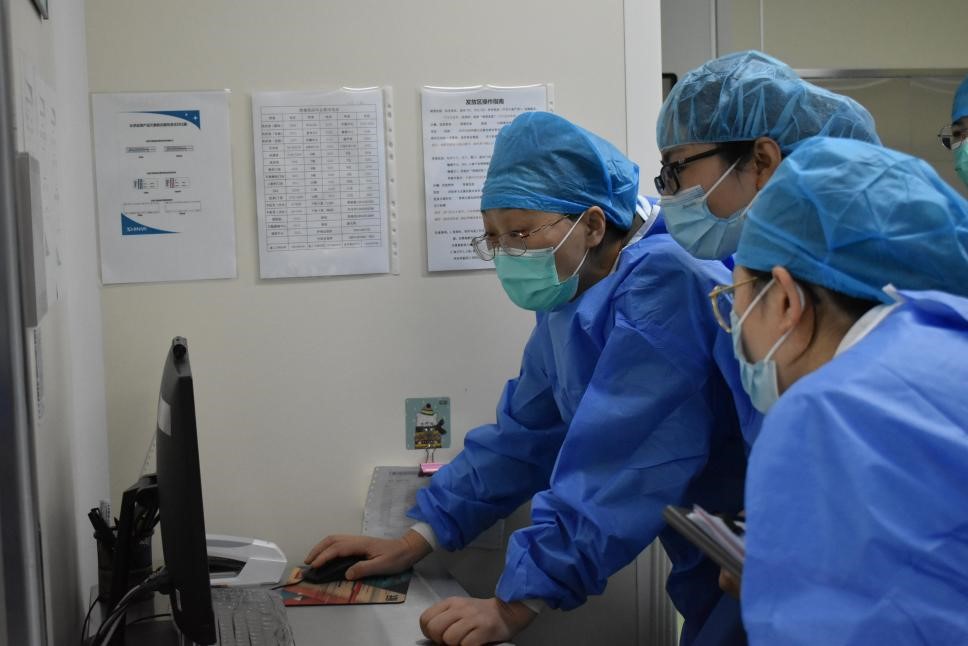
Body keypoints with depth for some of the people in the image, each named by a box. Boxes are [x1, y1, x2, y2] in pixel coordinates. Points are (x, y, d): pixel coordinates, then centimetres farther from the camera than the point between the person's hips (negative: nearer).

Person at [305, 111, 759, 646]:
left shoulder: (660, 284, -25)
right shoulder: (569, 301, 3)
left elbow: (619, 463, -32)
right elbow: (522, 438, 10)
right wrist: (414, 541, 5)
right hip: (704, 566, 8)